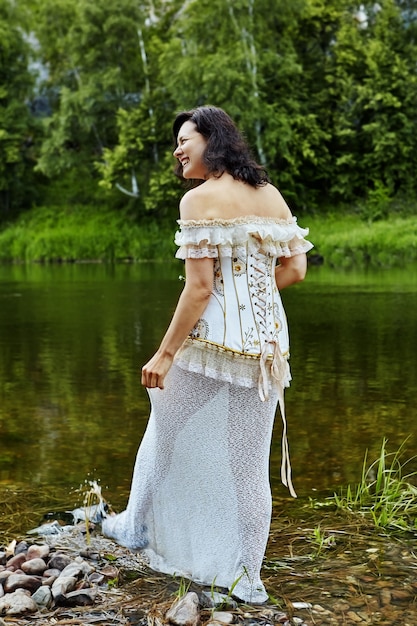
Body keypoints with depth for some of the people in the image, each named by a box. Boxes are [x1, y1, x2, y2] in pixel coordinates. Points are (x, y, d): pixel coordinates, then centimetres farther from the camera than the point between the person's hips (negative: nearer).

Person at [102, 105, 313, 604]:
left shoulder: (201, 199, -11)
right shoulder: (272, 195, 8)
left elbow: (199, 287, -16)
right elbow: (295, 270, 8)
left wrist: (164, 354, -12)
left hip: (212, 339, -6)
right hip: (268, 342, 6)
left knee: (169, 433, 17)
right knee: (248, 459, 11)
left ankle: (139, 526, 36)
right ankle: (245, 576, 19)